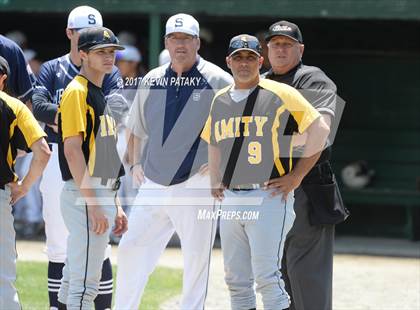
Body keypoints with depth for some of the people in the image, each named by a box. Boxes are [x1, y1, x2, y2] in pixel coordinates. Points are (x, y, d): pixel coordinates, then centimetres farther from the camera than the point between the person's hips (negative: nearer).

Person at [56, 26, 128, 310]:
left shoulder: (101, 95, 19)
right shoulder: (77, 92, -10)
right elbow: (72, 149, -18)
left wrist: (115, 206, 20)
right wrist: (93, 205, -23)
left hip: (101, 197, 10)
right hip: (83, 196, -10)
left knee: (74, 281, 14)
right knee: (85, 283, -11)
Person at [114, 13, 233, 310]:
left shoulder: (218, 81, -4)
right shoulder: (152, 81, 11)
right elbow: (136, 128, 24)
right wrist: (135, 163, 14)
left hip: (196, 186, -5)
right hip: (153, 185, 5)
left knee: (196, 259, -2)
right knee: (131, 249, 3)